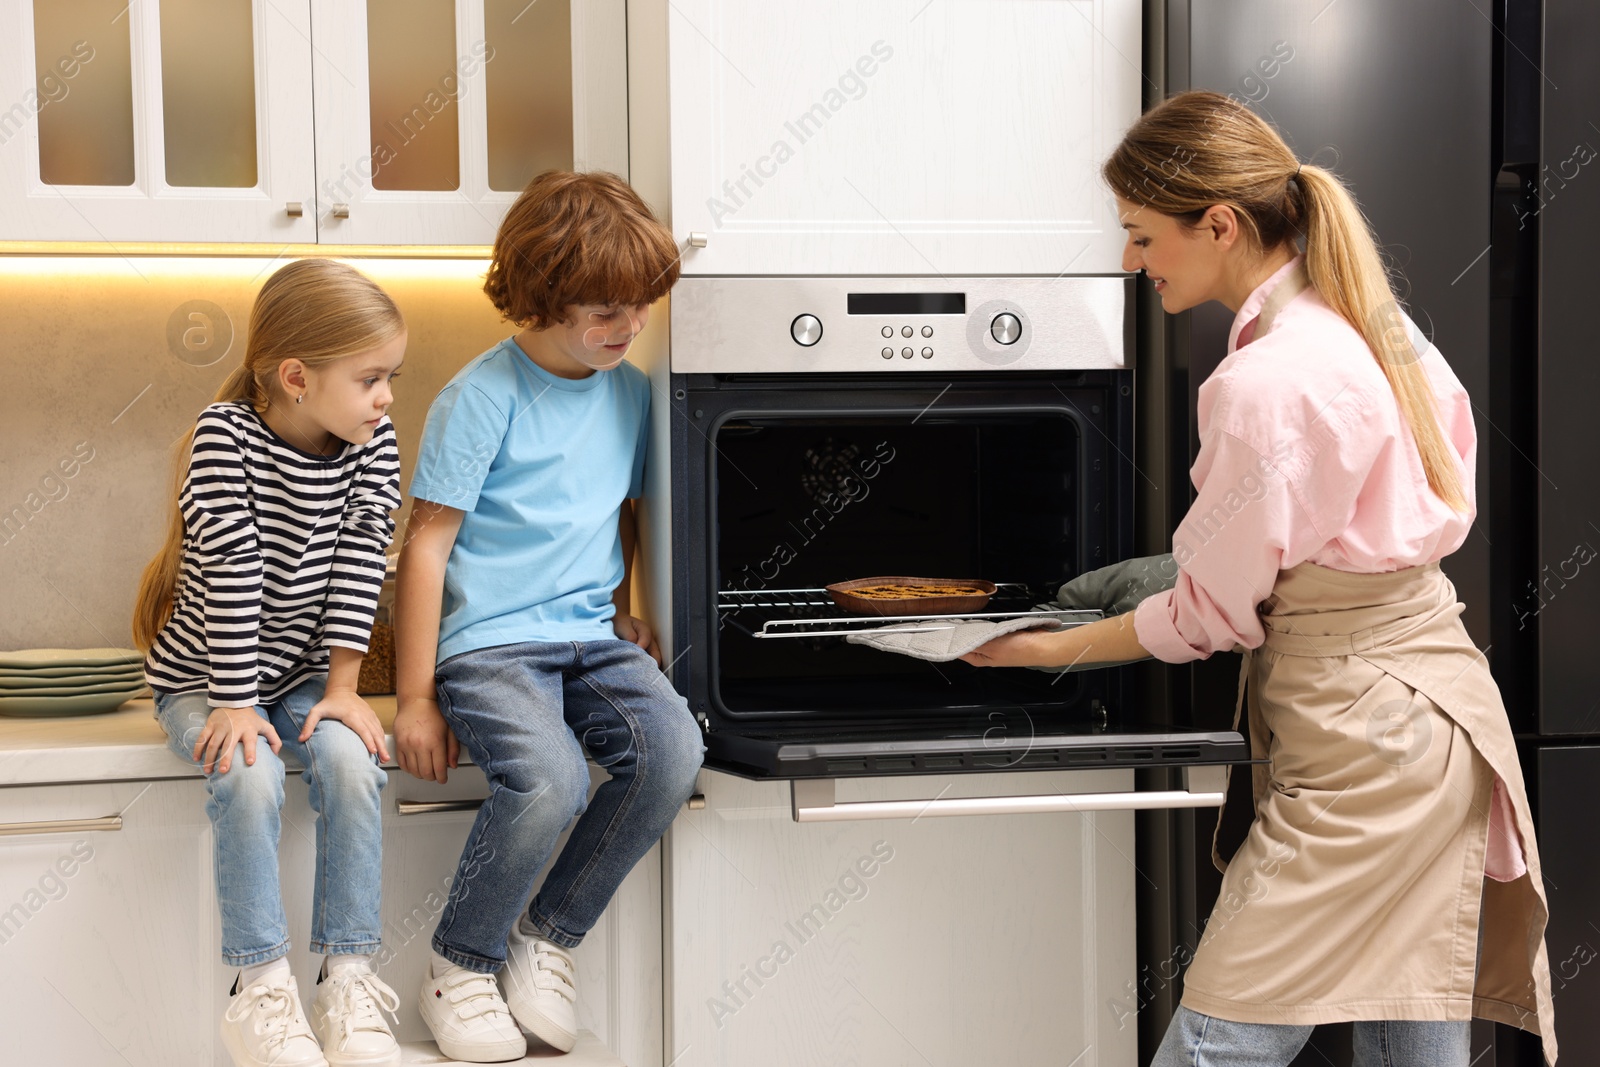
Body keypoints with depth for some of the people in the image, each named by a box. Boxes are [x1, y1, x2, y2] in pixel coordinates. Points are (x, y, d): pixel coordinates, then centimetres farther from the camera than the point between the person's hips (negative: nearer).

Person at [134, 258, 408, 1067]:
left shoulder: (373, 443, -5)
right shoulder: (225, 434, -19)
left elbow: (360, 561, -10)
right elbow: (231, 571, -24)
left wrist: (342, 689, -16)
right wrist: (234, 704, -26)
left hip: (302, 673, 4)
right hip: (203, 675, -3)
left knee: (350, 759, -26)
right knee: (251, 777, -31)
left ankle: (347, 983, -19)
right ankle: (260, 992, -21)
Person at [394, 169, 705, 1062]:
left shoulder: (631, 392, 11)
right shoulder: (482, 399, -8)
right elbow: (427, 546, -7)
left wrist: (622, 615, 16)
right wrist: (417, 697, -8)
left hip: (590, 637, 6)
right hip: (488, 643, -6)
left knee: (673, 750, -23)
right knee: (548, 781, -32)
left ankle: (548, 935, -2)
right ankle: (462, 964, -5)